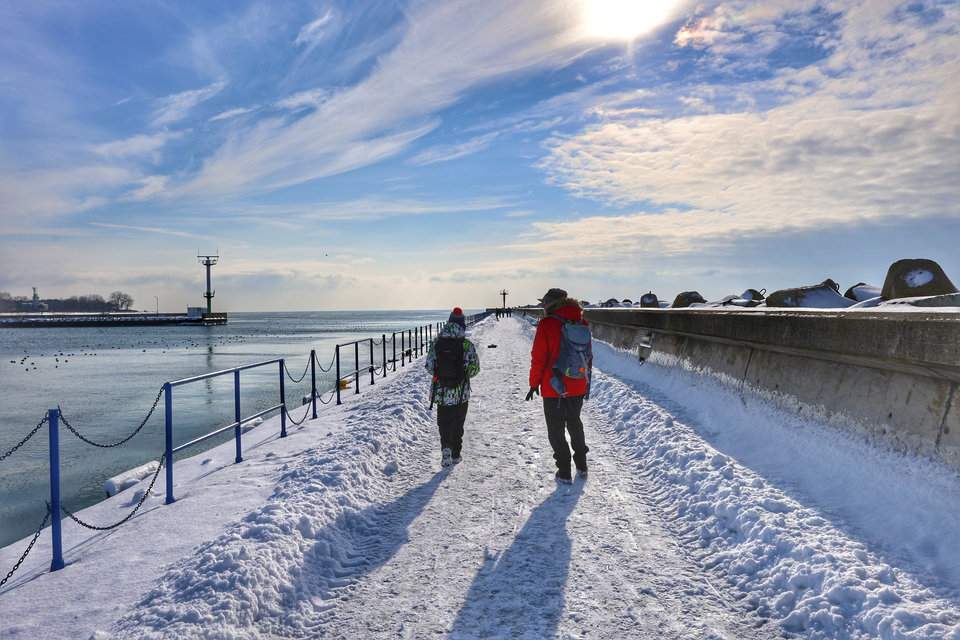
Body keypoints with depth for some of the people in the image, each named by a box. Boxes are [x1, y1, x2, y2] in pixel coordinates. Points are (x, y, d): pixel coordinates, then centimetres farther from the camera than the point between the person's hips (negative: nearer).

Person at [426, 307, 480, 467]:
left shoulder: (436, 344, -4)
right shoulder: (467, 345, -11)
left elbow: (429, 366, -1)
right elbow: (475, 368, -6)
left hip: (440, 392, 1)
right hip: (461, 393, -1)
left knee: (443, 423, 14)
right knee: (457, 424, 14)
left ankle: (445, 447, -6)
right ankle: (455, 454, 20)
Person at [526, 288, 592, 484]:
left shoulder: (547, 324, -13)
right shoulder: (582, 324, 3)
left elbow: (538, 358, -11)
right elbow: (588, 356, 10)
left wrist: (534, 384, -1)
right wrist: (586, 383, 20)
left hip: (554, 388, -5)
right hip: (578, 388, 5)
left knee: (556, 429, 7)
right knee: (574, 422, 24)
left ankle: (564, 472, 10)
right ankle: (582, 466, 32)